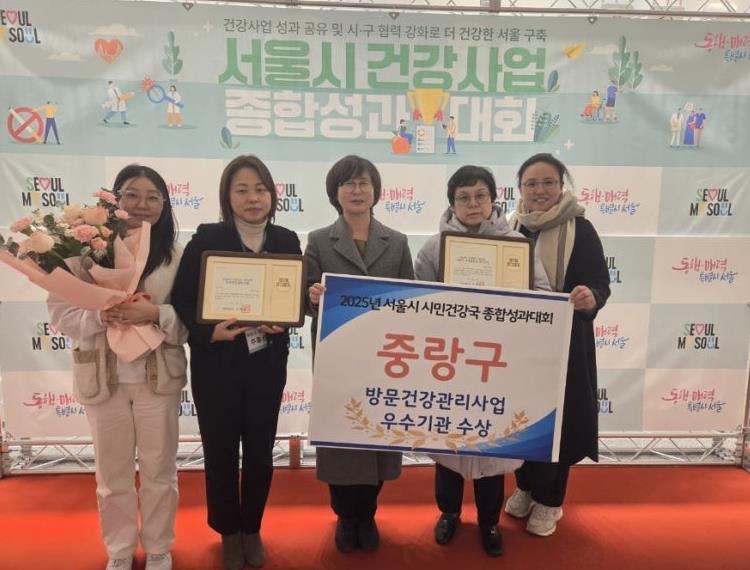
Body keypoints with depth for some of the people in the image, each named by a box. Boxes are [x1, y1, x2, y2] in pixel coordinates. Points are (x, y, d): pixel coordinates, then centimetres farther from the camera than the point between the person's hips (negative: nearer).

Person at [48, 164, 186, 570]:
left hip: (158, 377, 0)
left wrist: (155, 314, -23)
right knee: (112, 473, 17)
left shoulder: (176, 254, -3)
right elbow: (60, 312, -5)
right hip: (103, 378, 0)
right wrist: (101, 316, -22)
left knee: (159, 470, 14)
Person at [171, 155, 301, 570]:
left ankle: (252, 529, 38)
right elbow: (182, 298, -8)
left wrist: (283, 322, -15)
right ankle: (229, 532, 36)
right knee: (220, 452, 11)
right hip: (216, 364, -1)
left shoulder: (286, 241, 0)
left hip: (267, 363, 2)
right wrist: (208, 331, -23)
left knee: (260, 451, 14)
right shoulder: (206, 239, -7)